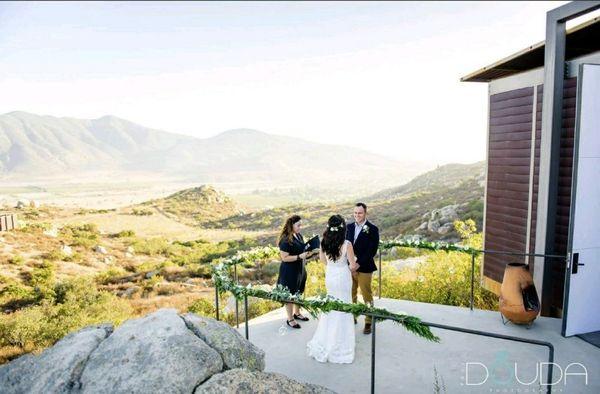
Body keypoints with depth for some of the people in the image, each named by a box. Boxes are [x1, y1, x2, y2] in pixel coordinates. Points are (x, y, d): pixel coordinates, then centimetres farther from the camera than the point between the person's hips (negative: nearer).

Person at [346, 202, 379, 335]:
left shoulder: (372, 229, -9)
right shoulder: (349, 227, 6)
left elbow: (372, 251, -14)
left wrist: (358, 263, -19)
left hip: (364, 268, -5)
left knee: (367, 296, 6)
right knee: (350, 295, 15)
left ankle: (368, 322, 18)